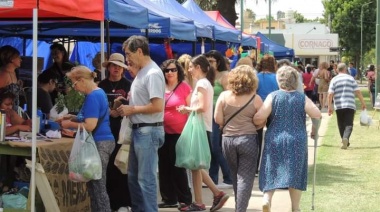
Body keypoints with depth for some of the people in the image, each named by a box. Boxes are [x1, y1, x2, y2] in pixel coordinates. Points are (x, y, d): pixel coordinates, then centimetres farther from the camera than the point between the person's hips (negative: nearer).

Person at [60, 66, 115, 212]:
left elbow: (90, 126, -22)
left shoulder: (93, 96, -17)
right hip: (100, 142, 10)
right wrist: (72, 119, 12)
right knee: (94, 185, 14)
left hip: (99, 144, -10)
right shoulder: (97, 93, 14)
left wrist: (70, 124, -8)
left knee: (98, 187, -4)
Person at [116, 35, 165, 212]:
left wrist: (132, 109, -15)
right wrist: (127, 106, 4)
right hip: (138, 130, 10)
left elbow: (157, 106, -24)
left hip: (148, 131, -10)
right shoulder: (141, 72, 14)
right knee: (133, 176, 17)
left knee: (146, 178, -4)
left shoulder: (152, 73, -17)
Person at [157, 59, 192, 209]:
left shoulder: (185, 87, -5)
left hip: (178, 133, -5)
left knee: (177, 166, -3)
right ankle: (169, 199, 16)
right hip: (163, 132, 5)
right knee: (164, 166, 7)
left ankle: (185, 199, 7)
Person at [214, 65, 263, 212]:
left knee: (235, 176, 19)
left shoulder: (224, 96, -2)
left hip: (228, 139, 3)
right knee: (245, 177, 1)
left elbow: (218, 120, -2)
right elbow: (261, 123, -4)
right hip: (248, 139, -3)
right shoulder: (255, 99, -8)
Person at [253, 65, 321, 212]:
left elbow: (259, 118, -13)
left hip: (275, 140, 0)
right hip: (297, 141, 0)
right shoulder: (302, 98, -2)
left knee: (272, 172, 6)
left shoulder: (273, 96, -4)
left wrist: (261, 123, 9)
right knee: (295, 174, 12)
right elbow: (317, 115, -10)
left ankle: (267, 198, -17)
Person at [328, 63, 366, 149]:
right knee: (349, 124, -4)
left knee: (341, 125, 14)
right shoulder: (351, 78, 4)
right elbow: (358, 92, -2)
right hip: (350, 105, -1)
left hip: (339, 106, 1)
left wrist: (330, 106, -2)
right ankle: (346, 138, -29)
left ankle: (345, 142, 22)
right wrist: (363, 103, 4)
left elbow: (330, 94, -5)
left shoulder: (334, 80, 4)